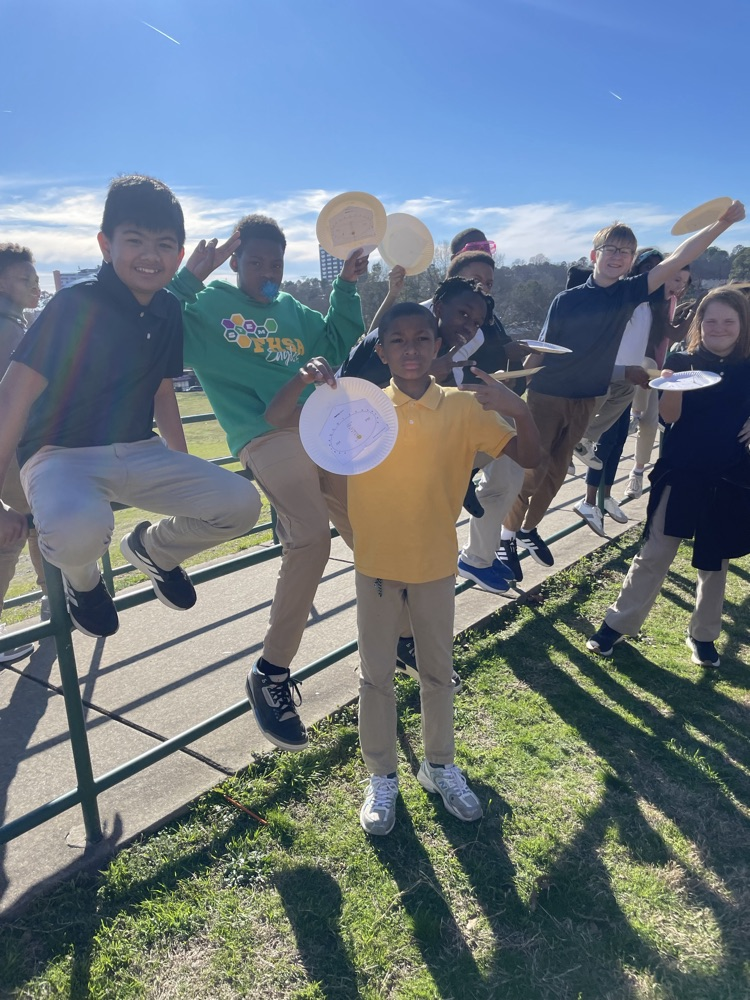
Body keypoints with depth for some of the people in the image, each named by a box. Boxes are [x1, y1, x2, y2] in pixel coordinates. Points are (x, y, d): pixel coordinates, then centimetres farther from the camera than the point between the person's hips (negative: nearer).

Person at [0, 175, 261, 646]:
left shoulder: (169, 311, 3)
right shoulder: (76, 305, -16)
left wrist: (187, 475, 17)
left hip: (138, 451, 5)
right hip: (63, 453, -5)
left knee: (241, 504, -13)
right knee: (80, 529, -39)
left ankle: (154, 547, 19)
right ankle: (81, 577, 3)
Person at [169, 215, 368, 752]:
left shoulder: (291, 310, 24)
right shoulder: (208, 305, 9)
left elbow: (339, 343, 29)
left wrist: (347, 286, 20)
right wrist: (189, 277, -10)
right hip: (267, 436, -6)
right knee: (310, 536, -26)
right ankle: (271, 674, -9)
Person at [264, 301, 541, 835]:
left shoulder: (465, 407, -7)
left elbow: (529, 457, -9)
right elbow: (278, 418, -9)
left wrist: (519, 409, -28)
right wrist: (305, 379, -28)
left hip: (436, 565, 1)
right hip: (377, 564, 0)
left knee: (438, 672, 18)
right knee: (377, 675, 14)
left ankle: (440, 765, 41)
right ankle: (382, 777, 35)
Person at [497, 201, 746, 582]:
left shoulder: (629, 293, 1)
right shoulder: (566, 300, -9)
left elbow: (676, 260, -5)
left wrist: (721, 223, -13)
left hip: (586, 400, 5)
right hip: (547, 396, -4)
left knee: (556, 472, 14)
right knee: (532, 470, -3)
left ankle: (529, 528, 32)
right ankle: (507, 536, 13)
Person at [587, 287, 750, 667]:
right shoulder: (684, 360, -2)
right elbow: (669, 415, -13)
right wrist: (672, 380, -30)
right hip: (680, 476, -1)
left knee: (713, 563, 13)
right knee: (654, 555, 2)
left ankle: (702, 635, 30)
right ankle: (617, 623, 15)